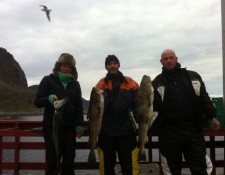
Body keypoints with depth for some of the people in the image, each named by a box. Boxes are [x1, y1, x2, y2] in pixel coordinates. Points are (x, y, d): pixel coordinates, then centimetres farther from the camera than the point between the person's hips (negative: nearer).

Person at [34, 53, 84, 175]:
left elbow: (79, 106, 10)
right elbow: (37, 102, -4)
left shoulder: (75, 84, 11)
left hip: (69, 127, 3)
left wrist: (79, 126, 1)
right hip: (51, 126, -2)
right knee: (52, 160, 2)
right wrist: (49, 99, -24)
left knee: (69, 160, 6)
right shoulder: (48, 80, 2)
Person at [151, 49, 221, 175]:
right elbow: (154, 105, -3)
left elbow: (204, 98, 12)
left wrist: (212, 116, 7)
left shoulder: (193, 76, 8)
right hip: (169, 132, -1)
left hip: (194, 130, 1)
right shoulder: (157, 82, 3)